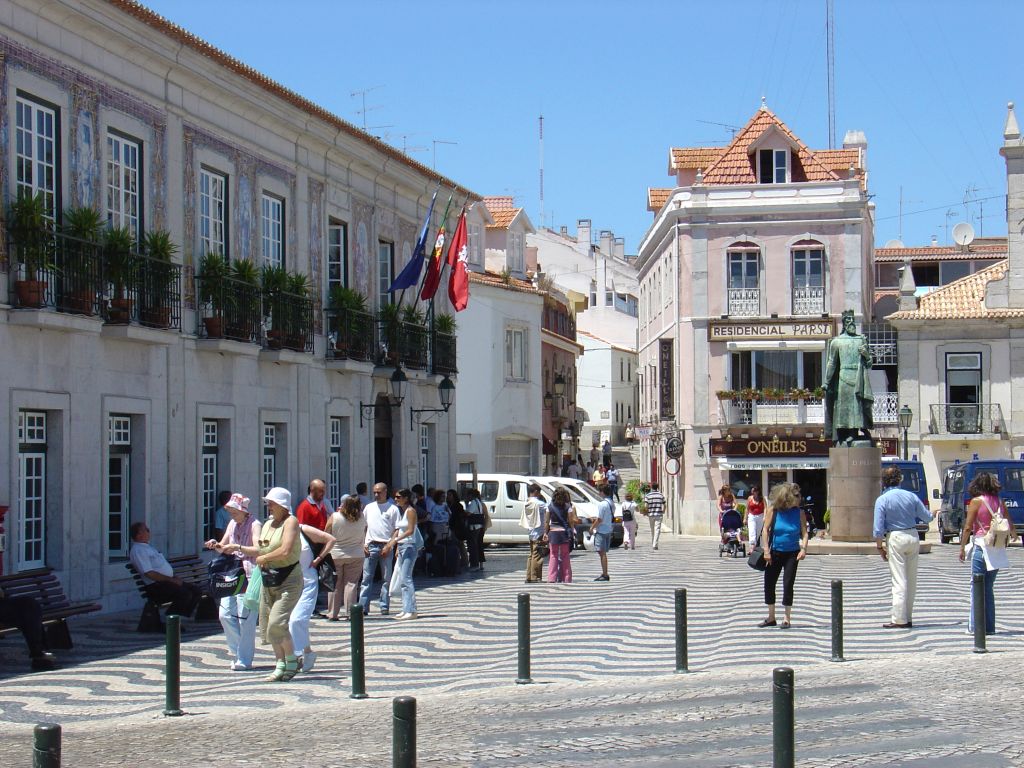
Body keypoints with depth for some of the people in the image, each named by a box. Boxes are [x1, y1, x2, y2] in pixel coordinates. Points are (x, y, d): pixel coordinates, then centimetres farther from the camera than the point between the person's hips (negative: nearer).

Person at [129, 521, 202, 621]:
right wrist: (171, 580, -17)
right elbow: (149, 573, -21)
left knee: (196, 591, 0)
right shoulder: (137, 550, -12)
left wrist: (174, 578, 9)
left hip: (167, 581, 10)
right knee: (185, 594, -28)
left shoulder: (148, 546, 20)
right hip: (155, 586, -10)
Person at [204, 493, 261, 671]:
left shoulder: (254, 525, -7)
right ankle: (236, 650, 22)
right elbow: (224, 547, 22)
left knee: (245, 618, -6)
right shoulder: (232, 524, 16)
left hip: (249, 576, -7)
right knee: (225, 614, 4)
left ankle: (244, 660, 1)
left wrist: (236, 547, -30)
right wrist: (216, 545, 0)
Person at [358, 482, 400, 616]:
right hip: (370, 546, 2)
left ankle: (384, 607, 8)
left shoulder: (393, 509, 2)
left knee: (386, 578, 3)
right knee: (367, 578, -1)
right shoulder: (369, 507, 12)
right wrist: (363, 544, 3)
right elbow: (363, 527, 15)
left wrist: (389, 546, -10)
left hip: (386, 547, -2)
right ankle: (363, 607, -1)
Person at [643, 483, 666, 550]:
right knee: (657, 529, -5)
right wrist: (663, 512, 18)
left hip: (651, 514, 1)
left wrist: (646, 512, 9)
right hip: (659, 514, -1)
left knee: (652, 529, 15)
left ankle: (653, 543, 26)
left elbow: (645, 506, -8)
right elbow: (664, 505, 1)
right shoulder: (661, 495, 1)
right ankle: (655, 544, -16)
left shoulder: (648, 495, -2)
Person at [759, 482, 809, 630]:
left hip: (792, 554, -1)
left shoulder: (799, 513, -5)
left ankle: (787, 619, 7)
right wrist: (766, 550, -13)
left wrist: (803, 548, -21)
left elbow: (804, 533, -5)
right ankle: (771, 617, 21)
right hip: (775, 553, 1)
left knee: (788, 584, -5)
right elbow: (765, 530, -6)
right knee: (769, 584, 6)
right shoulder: (773, 510, -7)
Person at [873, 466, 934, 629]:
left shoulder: (882, 500, -8)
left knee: (899, 580, -3)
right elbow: (926, 517, 9)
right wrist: (934, 513, 31)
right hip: (913, 536, 4)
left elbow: (878, 528, -11)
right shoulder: (911, 496, 2)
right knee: (911, 580, 11)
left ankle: (899, 620, -4)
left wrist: (880, 547, -1)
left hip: (895, 538, -4)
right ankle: (908, 618, 17)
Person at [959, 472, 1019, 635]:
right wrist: (1013, 536, 38)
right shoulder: (999, 502, 8)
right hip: (997, 549, 5)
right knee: (989, 587, 14)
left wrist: (962, 548, 0)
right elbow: (1010, 524, 16)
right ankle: (989, 626, 14)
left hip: (981, 546, -5)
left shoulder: (976, 501, -6)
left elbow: (968, 527, -8)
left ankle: (976, 626, -2)